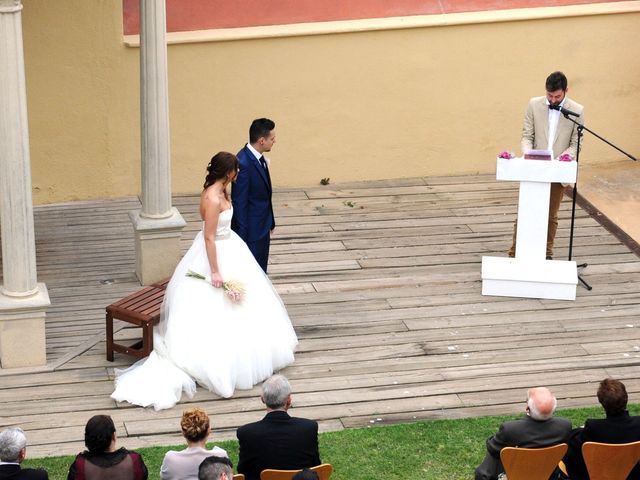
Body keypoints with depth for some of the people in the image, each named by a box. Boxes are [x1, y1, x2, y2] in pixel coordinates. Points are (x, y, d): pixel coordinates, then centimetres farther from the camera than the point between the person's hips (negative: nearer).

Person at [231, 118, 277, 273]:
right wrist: (242, 235, -20)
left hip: (263, 226, 9)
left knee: (261, 270, 19)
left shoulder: (258, 158, 3)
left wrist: (269, 222, 18)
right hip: (251, 228, -9)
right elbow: (239, 202, -23)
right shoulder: (243, 163, -26)